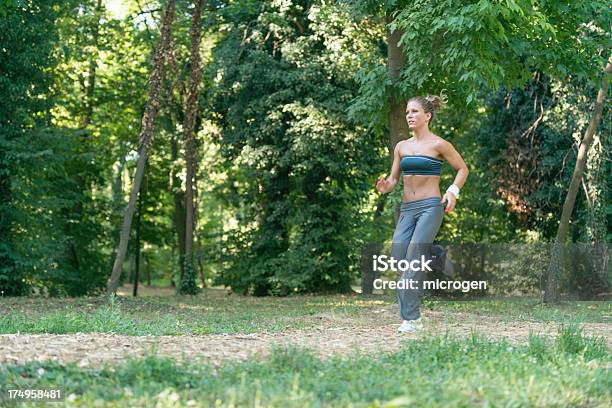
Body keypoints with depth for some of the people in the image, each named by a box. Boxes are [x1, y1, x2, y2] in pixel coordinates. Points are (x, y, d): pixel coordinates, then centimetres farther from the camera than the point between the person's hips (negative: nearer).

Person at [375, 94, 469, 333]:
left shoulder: (438, 145, -1)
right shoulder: (402, 147, 13)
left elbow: (463, 169, 6)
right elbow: (393, 179, 16)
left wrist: (453, 190, -11)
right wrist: (385, 187, -7)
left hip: (430, 207, -6)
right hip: (407, 209, 6)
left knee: (414, 258, -17)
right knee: (398, 257, -6)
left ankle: (412, 318, -14)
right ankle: (409, 313, 6)